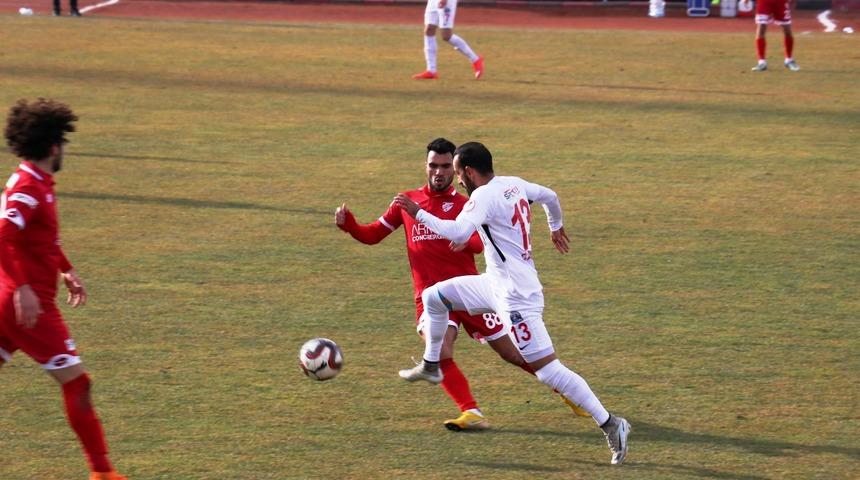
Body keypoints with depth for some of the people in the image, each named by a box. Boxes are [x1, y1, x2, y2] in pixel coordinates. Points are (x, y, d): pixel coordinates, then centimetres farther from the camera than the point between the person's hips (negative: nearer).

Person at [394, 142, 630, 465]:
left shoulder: (484, 196, -19)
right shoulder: (514, 184, 7)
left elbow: (458, 233, -35)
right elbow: (550, 197, 25)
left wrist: (417, 213, -27)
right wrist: (556, 227, 44)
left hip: (516, 296, -10)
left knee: (547, 370, -10)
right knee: (433, 296, 17)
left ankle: (610, 425, -8)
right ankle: (430, 367, 34)